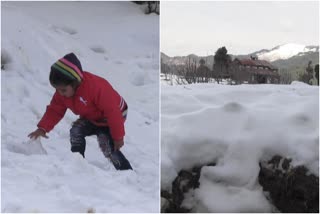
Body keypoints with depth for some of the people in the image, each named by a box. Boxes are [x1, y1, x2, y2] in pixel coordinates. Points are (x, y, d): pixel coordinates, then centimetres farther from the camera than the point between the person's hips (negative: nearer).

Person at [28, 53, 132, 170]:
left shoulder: (96, 87, -38)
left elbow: (113, 112, -33)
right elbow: (54, 110, -7)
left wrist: (118, 136, -27)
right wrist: (42, 128, -24)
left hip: (112, 116, -7)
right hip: (91, 118, 7)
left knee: (108, 147, -20)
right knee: (76, 131, -20)